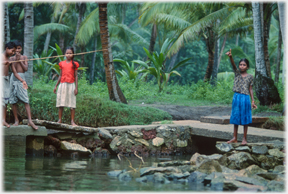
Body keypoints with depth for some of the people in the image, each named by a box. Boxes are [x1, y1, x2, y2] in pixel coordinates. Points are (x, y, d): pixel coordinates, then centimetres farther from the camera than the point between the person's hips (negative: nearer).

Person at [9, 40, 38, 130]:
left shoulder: (24, 57, 9)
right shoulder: (12, 58, 1)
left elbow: (26, 68, -2)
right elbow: (14, 71, -8)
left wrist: (20, 60, -8)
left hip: (22, 78, 1)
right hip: (14, 79, -1)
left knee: (26, 101, -8)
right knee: (13, 101, 1)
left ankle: (30, 121, -15)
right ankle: (16, 120, 10)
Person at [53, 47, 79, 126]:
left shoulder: (74, 64, 3)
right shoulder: (62, 64, 10)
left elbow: (76, 76, 2)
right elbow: (60, 75, 15)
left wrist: (76, 87, -5)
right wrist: (56, 86, 12)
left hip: (71, 85, -2)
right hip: (63, 84, 3)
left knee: (72, 104, -3)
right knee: (61, 103, 2)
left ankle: (72, 121, -2)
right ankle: (60, 119, 8)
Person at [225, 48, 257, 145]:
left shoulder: (250, 76, 2)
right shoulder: (237, 73, 4)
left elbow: (250, 89, 3)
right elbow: (233, 64, -14)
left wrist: (253, 101, -1)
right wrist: (230, 57, -33)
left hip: (245, 98, -2)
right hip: (236, 97, 2)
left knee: (245, 119, 2)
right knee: (236, 118, 8)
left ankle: (244, 138, 8)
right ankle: (234, 138, 15)